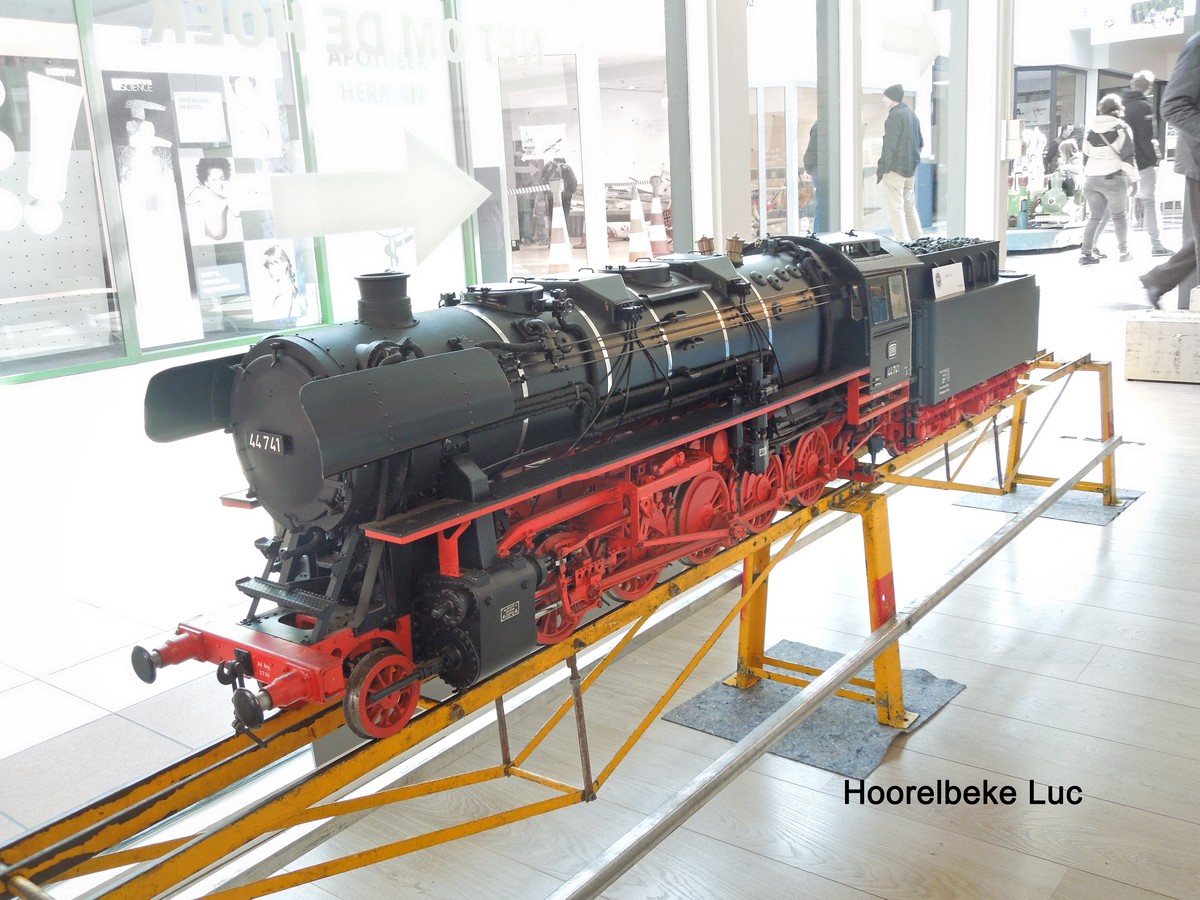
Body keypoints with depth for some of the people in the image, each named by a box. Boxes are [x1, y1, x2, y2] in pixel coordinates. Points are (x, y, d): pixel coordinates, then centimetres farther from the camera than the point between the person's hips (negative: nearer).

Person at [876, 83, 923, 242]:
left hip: (895, 169, -9)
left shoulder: (895, 116, -13)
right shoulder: (912, 114, 14)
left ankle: (903, 242, -10)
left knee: (895, 208, -6)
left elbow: (889, 146, -19)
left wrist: (880, 170, -16)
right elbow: (920, 143, 19)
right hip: (911, 169, 9)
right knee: (909, 206, 16)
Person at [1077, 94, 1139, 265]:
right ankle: (1124, 251, 11)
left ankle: (1086, 253, 1)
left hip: (1091, 178, 4)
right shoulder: (1121, 128, -3)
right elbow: (1128, 155, -7)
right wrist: (1134, 178, -2)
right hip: (1114, 177, -4)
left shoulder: (1090, 130, 12)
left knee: (1094, 217, 11)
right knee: (1119, 216, 9)